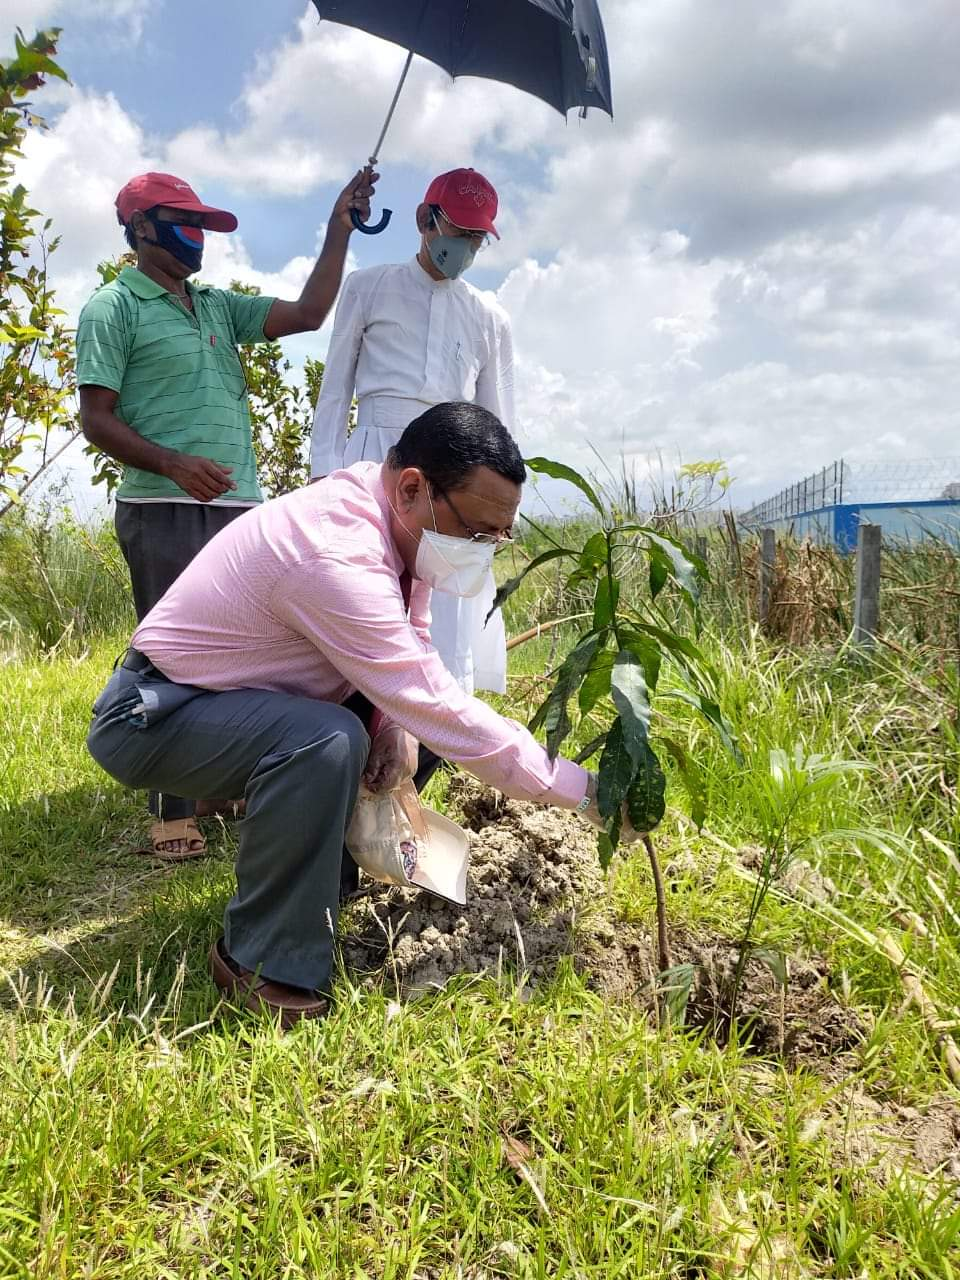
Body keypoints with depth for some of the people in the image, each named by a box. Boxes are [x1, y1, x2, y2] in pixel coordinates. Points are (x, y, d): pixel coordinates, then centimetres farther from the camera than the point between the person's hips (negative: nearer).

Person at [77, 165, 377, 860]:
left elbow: (307, 313, 12)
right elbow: (96, 419, -6)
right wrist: (173, 464, -21)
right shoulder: (114, 308, 1)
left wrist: (340, 228, 7)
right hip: (163, 512, -6)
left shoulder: (219, 306, 19)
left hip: (240, 508, 7)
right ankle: (173, 811, 4)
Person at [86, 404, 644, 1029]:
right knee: (327, 741, -34)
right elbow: (445, 714, -31)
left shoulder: (400, 520, -5)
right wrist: (584, 791, -24)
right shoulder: (337, 558, -34)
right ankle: (265, 965, -16)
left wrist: (398, 723, -16)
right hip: (149, 717, -9)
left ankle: (324, 891, 16)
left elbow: (412, 638, 5)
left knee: (402, 736, 4)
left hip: (222, 698, 9)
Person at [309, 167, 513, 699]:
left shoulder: (489, 319, 17)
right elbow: (335, 387, 10)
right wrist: (323, 471, -1)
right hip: (374, 460, -2)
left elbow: (497, 422, 17)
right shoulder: (369, 287, 12)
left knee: (448, 626, -5)